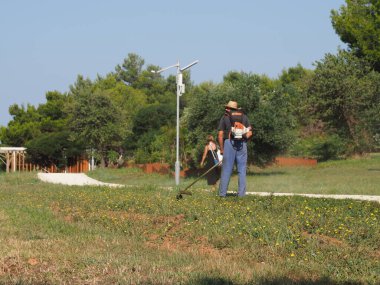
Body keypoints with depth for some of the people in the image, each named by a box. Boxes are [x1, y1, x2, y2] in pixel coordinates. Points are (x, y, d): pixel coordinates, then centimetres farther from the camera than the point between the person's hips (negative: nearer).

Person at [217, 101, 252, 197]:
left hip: (229, 143, -2)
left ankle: (222, 193, -1)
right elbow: (250, 132, 5)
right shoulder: (244, 117, 12)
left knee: (226, 170, 1)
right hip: (242, 145, 2)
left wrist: (221, 148, 5)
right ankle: (241, 193, 0)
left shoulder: (225, 117, 6)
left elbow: (220, 134, -1)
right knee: (242, 170, 5)